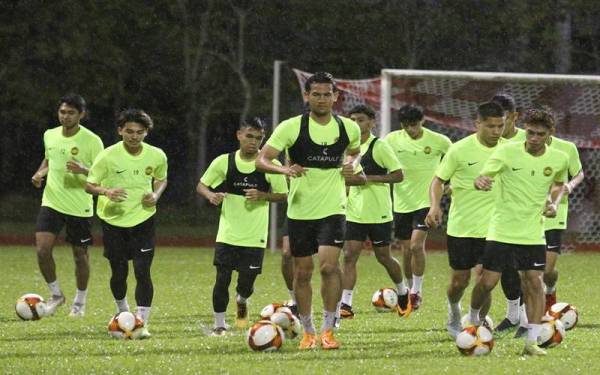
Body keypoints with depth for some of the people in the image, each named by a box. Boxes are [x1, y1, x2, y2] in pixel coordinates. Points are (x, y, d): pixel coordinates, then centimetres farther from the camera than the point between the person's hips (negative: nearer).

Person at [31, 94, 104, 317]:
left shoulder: (91, 141, -11)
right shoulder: (50, 135, 4)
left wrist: (83, 170, -28)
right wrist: (40, 173, 2)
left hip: (80, 206, -3)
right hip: (51, 202, 3)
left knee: (80, 254, 7)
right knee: (42, 249, -12)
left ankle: (80, 302, 26)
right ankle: (55, 294, 9)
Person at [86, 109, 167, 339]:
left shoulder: (157, 156, -5)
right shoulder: (108, 156, -13)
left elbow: (161, 179, 15)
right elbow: (89, 185, -7)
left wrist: (156, 195, -7)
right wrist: (106, 192, -29)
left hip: (143, 219, 1)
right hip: (113, 220, -1)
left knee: (143, 272, -10)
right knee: (119, 273, 8)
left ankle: (142, 323, -5)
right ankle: (122, 311, 37)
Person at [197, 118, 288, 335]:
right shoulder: (224, 162, -1)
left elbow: (283, 195, 4)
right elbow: (201, 186, 7)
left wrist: (262, 196, -14)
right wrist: (210, 195, -15)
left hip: (255, 236, 0)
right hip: (227, 234, 0)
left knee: (247, 282, -1)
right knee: (222, 278, -6)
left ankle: (242, 301, 36)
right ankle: (219, 324, 10)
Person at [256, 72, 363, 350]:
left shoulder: (349, 128, 2)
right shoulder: (291, 127, -7)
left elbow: (355, 151, 24)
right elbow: (261, 160, -9)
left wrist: (353, 165, 1)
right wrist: (284, 169, -29)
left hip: (332, 209, 0)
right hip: (300, 210, 0)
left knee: (329, 265, -17)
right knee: (302, 272, 7)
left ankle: (328, 329, -6)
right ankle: (308, 332, 22)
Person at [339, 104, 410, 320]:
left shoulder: (379, 147, -10)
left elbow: (398, 175, -12)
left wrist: (371, 178, -20)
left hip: (378, 213, -5)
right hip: (354, 212, 5)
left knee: (383, 257, 7)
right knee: (349, 256, -7)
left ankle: (402, 292, 33)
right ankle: (345, 305, -10)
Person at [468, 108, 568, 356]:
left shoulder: (558, 159, -1)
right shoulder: (507, 152, -11)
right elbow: (483, 178, -16)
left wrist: (554, 202, 1)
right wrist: (480, 182, -41)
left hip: (533, 233, 2)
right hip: (502, 231, -2)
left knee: (534, 282, -6)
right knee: (487, 281, -1)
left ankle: (532, 342, -1)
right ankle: (473, 319, 30)